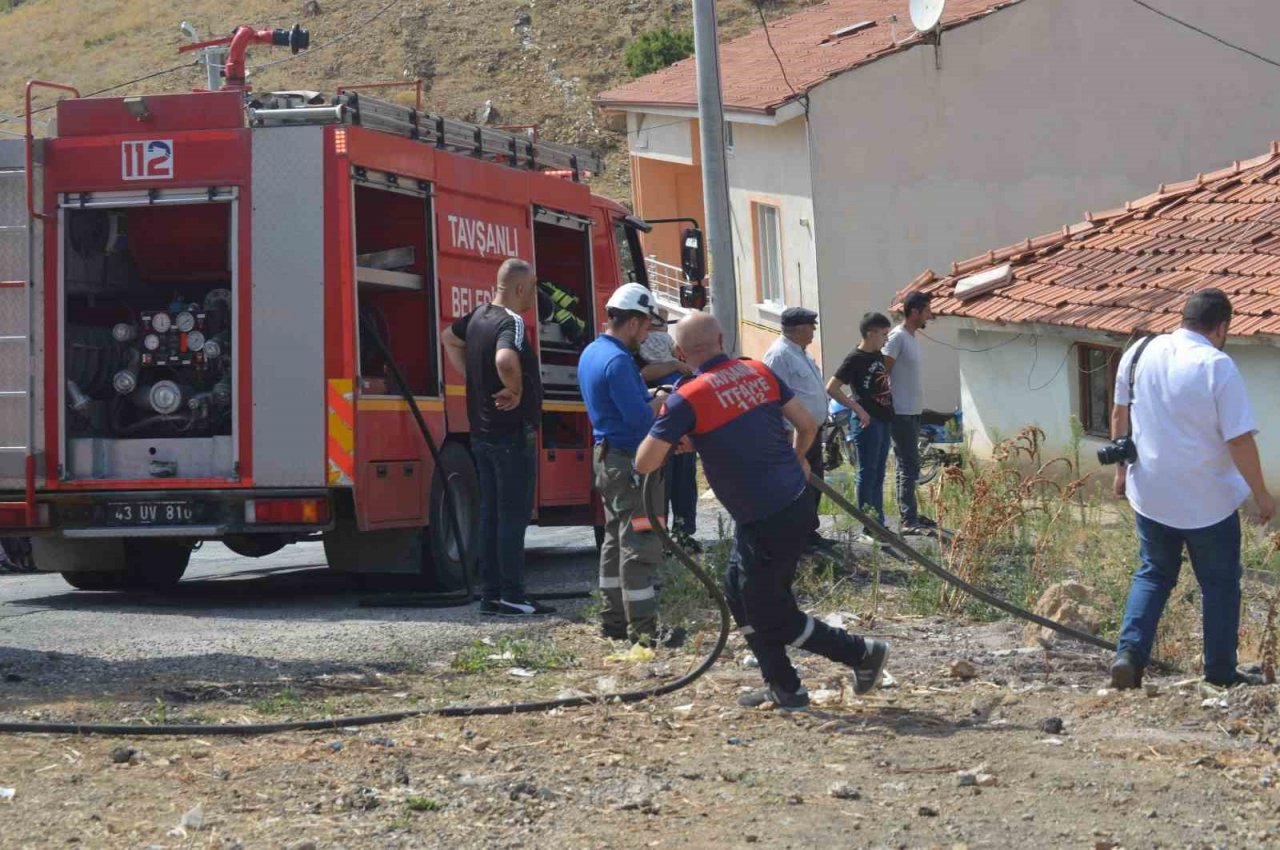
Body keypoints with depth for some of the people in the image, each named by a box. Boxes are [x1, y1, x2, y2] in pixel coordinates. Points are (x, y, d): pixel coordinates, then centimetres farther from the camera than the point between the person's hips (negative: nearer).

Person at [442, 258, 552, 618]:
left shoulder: (479, 315, 8)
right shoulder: (512, 323, -19)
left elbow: (450, 338, 28)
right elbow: (506, 360, -40)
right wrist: (515, 390, -22)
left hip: (482, 433, 9)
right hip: (513, 435, -9)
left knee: (491, 514, 12)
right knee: (513, 516, -4)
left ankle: (491, 594, 15)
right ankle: (512, 596, -3)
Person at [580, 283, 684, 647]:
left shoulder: (592, 353, 11)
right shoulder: (617, 361, -21)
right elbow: (639, 418, -24)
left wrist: (648, 397, 5)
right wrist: (659, 401, -6)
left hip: (606, 456, 11)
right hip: (630, 461, -11)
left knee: (615, 539, 16)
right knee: (640, 545, -8)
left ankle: (614, 619, 22)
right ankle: (643, 627, -8)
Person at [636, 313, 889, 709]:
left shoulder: (686, 399, -14)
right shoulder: (759, 372, 5)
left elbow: (645, 464, -12)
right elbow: (807, 423, 10)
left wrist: (665, 431, 9)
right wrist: (798, 459, 31)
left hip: (763, 521, -8)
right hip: (796, 504, 8)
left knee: (770, 614, 7)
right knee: (741, 594, 20)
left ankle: (862, 653, 10)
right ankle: (782, 687, 24)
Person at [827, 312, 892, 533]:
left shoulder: (879, 356, 12)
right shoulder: (856, 359, -13)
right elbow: (832, 388, -18)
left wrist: (891, 411, 15)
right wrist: (857, 408, -20)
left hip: (884, 420, 9)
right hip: (868, 421, -9)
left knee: (878, 474, 13)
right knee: (867, 473, -4)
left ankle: (879, 523, 19)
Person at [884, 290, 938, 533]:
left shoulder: (912, 338, 14)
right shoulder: (897, 337, -15)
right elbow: (883, 371, -19)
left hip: (913, 412, 10)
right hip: (902, 413, -10)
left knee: (910, 466, 15)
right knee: (908, 467, -9)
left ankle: (910, 514, 22)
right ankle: (908, 521, -8)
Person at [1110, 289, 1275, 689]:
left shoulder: (1138, 353, -1)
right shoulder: (1217, 367, -19)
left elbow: (1119, 414, 10)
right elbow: (1239, 440, -18)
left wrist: (1122, 469, 23)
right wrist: (1262, 495, -7)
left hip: (1150, 494, 4)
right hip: (1207, 501, -4)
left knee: (1153, 574, 19)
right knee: (1220, 583, 12)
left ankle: (1129, 651, 2)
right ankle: (1221, 672, 18)